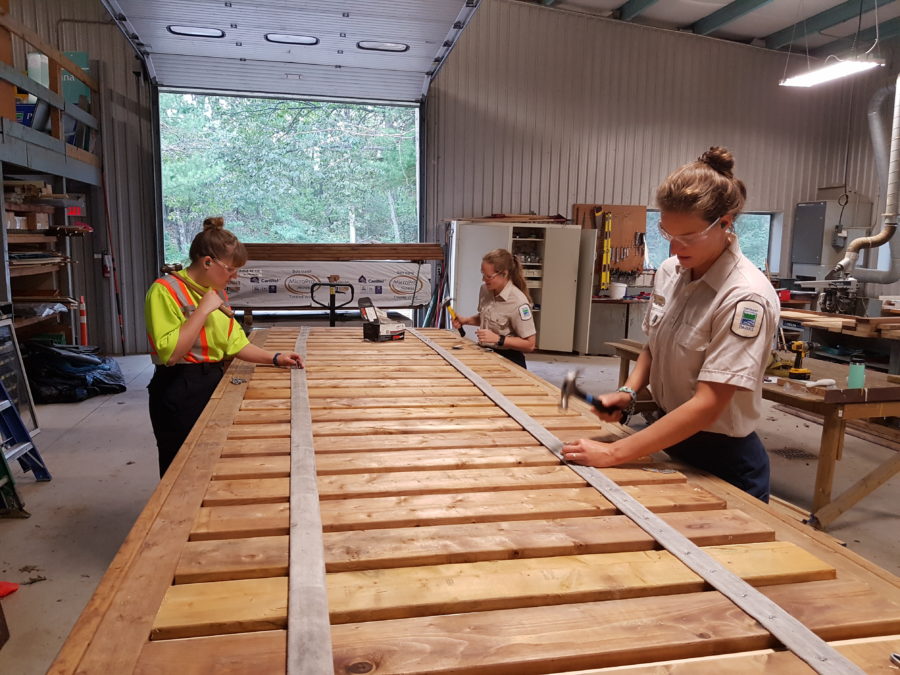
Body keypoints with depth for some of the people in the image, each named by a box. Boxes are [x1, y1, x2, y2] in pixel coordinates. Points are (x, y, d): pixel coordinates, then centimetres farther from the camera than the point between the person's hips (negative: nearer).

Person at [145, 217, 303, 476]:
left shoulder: (218, 292, 10)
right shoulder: (165, 290, -15)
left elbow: (235, 342, 14)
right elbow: (170, 353, -24)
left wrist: (274, 358, 5)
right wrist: (203, 310, -23)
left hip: (215, 383, 8)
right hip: (180, 391, -8)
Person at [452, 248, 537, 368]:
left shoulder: (518, 302, -22)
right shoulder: (485, 289, 0)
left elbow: (529, 344, -19)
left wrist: (498, 339, -24)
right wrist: (466, 320, 3)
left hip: (508, 360, -6)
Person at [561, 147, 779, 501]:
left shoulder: (745, 297, -25)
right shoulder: (670, 272, -4)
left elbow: (708, 404, -27)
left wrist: (613, 453, -30)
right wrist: (629, 391, -9)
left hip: (722, 462, -6)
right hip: (669, 442, 6)